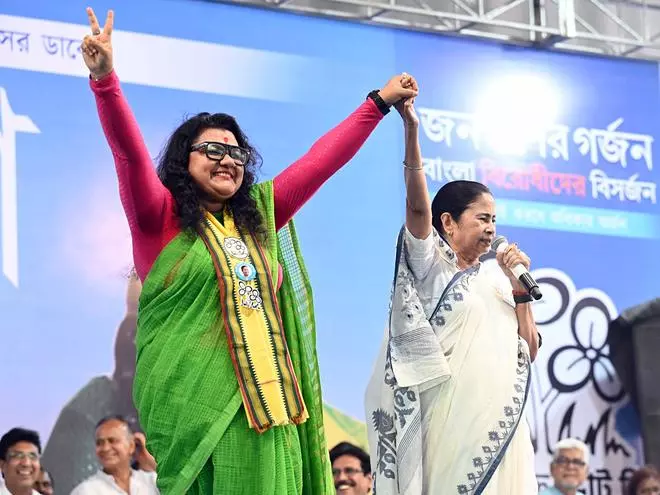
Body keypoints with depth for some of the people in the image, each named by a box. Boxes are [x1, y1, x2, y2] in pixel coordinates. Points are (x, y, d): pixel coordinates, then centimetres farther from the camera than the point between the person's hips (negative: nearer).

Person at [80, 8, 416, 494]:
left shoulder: (259, 217, 17)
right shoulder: (159, 218, 3)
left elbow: (319, 162, 22)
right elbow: (129, 151, -11)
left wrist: (378, 103, 24)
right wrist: (105, 81, -26)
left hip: (265, 402, 5)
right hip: (194, 404, -5)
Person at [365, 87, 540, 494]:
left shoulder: (496, 280, 17)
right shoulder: (431, 265, 3)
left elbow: (528, 352, 12)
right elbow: (418, 205, -13)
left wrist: (520, 289, 0)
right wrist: (412, 130, -23)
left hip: (501, 419, 5)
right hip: (453, 416, -5)